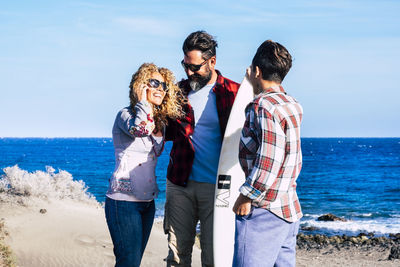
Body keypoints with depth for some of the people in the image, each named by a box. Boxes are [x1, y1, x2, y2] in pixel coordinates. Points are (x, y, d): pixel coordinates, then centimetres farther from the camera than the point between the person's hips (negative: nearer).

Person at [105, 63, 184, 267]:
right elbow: (140, 129, -30)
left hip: (147, 201, 8)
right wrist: (143, 101, -16)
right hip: (124, 200, -7)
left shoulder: (158, 121, 13)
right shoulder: (126, 115, -9)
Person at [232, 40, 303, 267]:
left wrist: (246, 197, -13)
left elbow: (269, 160, -22)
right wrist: (256, 86, 32)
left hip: (264, 210, -9)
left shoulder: (264, 106, -15)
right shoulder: (293, 105, 12)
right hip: (290, 209, 9)